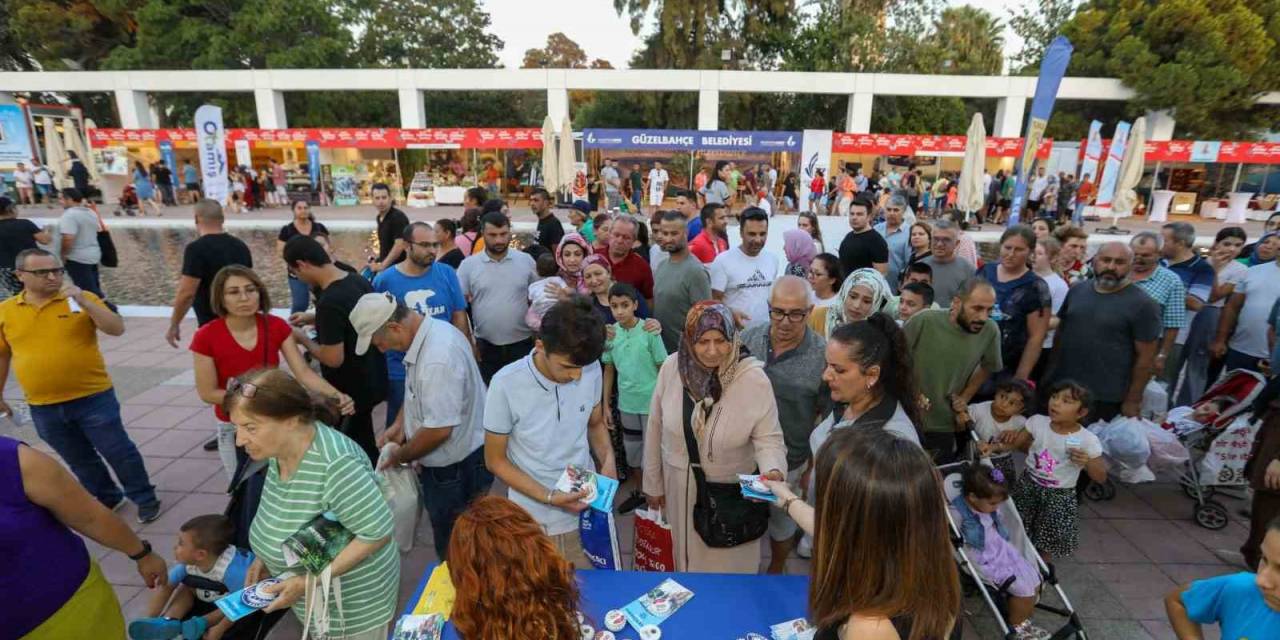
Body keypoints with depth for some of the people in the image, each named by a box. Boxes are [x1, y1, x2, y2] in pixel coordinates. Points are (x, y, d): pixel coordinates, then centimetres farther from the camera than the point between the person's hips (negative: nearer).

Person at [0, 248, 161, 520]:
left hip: (93, 398, -3)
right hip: (43, 407, 4)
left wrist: (83, 301, -25)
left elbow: (117, 329, -17)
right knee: (79, 460, 17)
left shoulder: (81, 300, -6)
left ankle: (146, 499, 17)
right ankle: (107, 498, 35)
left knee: (118, 450, 3)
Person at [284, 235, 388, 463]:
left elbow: (334, 359, -24)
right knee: (364, 447, 23)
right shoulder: (359, 281, -1)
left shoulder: (329, 301, -28)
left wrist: (303, 339, -9)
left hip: (349, 390, -8)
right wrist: (314, 318, 14)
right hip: (370, 380, 8)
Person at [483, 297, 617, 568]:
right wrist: (550, 498, -18)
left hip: (590, 505, 3)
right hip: (540, 523, -3)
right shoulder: (507, 385, -21)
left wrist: (608, 461, -12)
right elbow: (495, 461, -9)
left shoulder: (591, 369, -12)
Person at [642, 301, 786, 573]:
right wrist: (653, 483, 4)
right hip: (680, 487, 3)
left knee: (731, 564, 19)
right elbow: (655, 429, -4)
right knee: (686, 558, 27)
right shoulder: (672, 368, -14)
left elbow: (768, 437, -15)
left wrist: (773, 471, -37)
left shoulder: (754, 378, -22)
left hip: (734, 491, -2)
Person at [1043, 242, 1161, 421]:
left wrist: (1133, 400, -8)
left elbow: (1145, 356, -8)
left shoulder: (1142, 304, -8)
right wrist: (1050, 373, 9)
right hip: (1060, 388, 4)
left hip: (1106, 398, -4)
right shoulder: (1077, 290, 4)